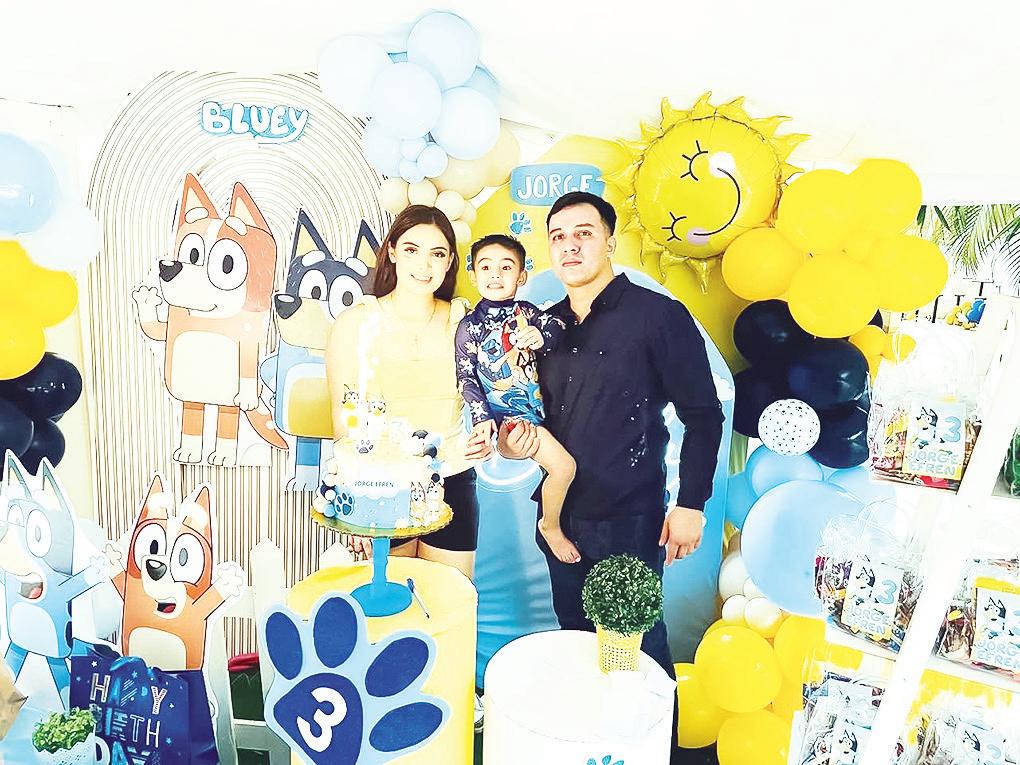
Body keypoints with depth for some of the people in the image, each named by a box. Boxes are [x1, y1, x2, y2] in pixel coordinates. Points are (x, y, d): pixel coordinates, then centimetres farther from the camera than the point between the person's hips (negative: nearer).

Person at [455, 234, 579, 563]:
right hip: (506, 410, -6)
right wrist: (481, 416, -17)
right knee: (563, 466, -17)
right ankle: (550, 526, 6)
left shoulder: (528, 313, 7)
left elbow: (557, 326, -6)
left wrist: (542, 336, -28)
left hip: (539, 402, 6)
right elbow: (466, 376, -7)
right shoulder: (470, 326, -5)